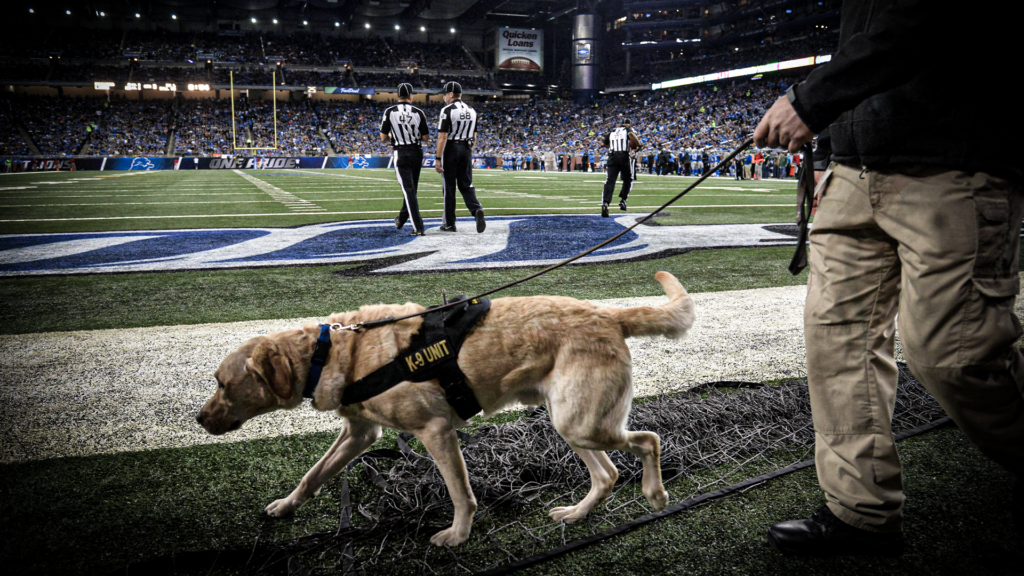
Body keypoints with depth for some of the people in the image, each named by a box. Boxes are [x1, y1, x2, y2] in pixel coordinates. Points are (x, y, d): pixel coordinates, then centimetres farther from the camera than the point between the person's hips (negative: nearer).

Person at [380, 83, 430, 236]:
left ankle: (418, 227, -11)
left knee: (408, 190, -4)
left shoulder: (389, 112, -5)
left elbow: (383, 138, -3)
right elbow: (425, 137, 2)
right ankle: (401, 219, 33)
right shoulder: (418, 112, -2)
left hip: (401, 154, -2)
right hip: (417, 153, 3)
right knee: (411, 188, 18)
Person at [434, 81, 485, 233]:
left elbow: (443, 136, -16)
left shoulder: (448, 110, -11)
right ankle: (477, 209, -17)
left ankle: (449, 223, 10)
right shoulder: (471, 110, 9)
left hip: (450, 148, -5)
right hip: (467, 149, 5)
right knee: (466, 185, 10)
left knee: (449, 186, 4)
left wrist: (438, 158, -16)